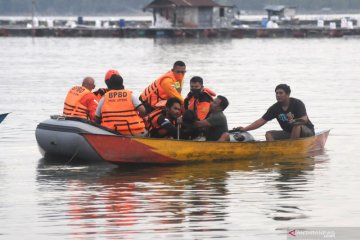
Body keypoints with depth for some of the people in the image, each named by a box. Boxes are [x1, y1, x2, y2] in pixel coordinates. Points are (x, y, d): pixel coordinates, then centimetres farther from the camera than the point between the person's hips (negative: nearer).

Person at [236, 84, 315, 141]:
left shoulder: (297, 104, -17)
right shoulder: (275, 108, -4)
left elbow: (305, 119, -28)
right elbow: (261, 121, -7)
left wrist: (296, 121, -51)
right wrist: (245, 129, -17)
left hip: (307, 131, -5)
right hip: (289, 133, 5)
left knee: (297, 126, -36)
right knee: (269, 134, -10)